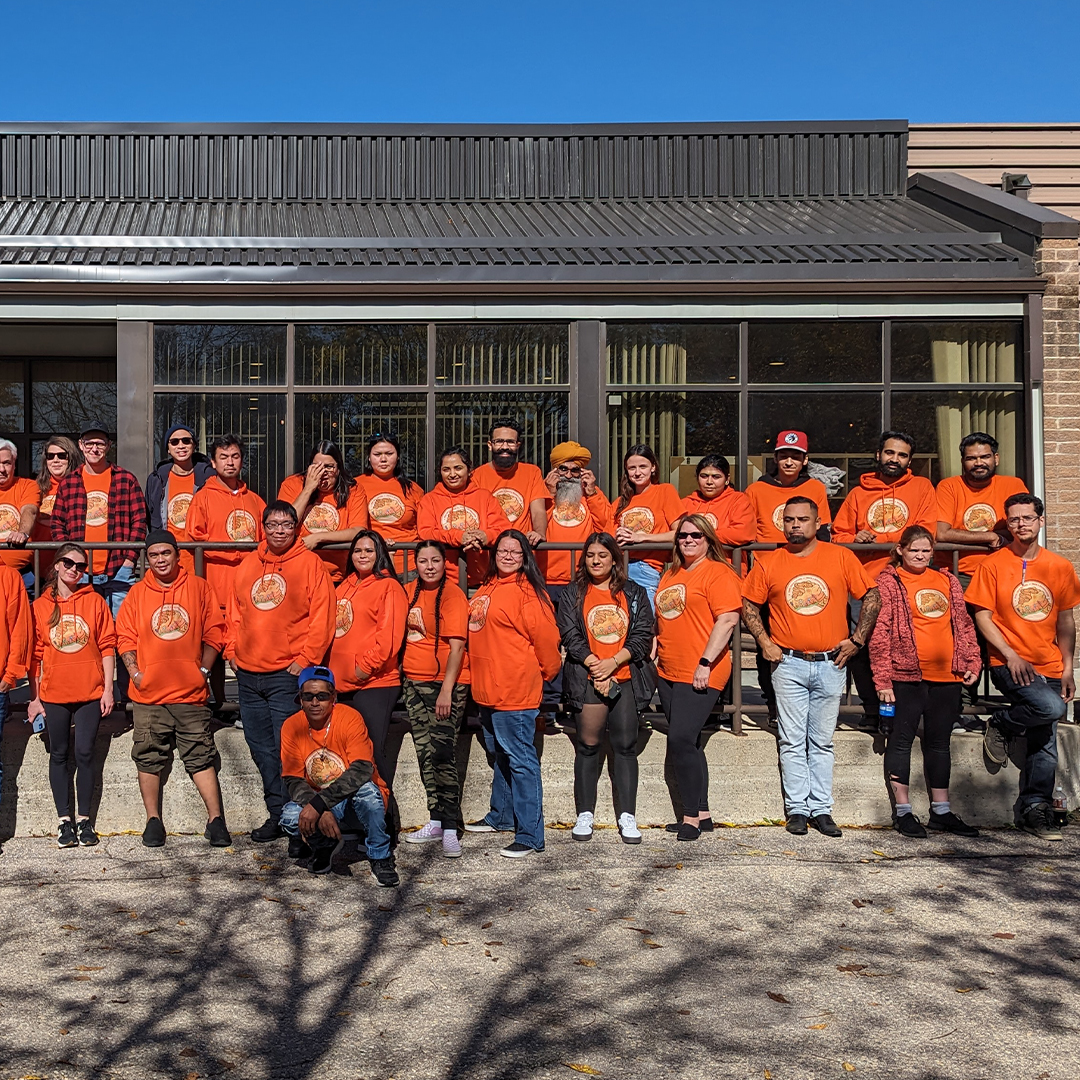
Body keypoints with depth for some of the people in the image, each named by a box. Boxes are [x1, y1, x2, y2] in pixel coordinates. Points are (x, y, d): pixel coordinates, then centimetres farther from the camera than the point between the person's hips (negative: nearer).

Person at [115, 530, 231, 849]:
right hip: (148, 693, 1)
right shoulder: (137, 593, 8)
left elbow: (214, 632, 6)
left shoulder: (198, 588, 5)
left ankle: (216, 822, 3)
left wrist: (203, 669, -1)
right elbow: (125, 636, 7)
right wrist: (134, 672, -4)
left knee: (201, 757, -1)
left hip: (191, 692, -1)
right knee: (149, 758, 5)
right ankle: (153, 822, 16)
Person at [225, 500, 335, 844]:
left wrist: (305, 660, -13)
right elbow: (234, 612, 19)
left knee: (285, 749, -6)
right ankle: (277, 814, 21)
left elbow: (321, 616, -8)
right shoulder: (247, 564, 13)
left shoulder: (310, 563, -3)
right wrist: (232, 651, 9)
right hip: (248, 674, 6)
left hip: (288, 674, -6)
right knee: (261, 750, 11)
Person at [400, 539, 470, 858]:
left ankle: (450, 830, -8)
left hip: (445, 683, -7)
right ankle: (436, 822, 19)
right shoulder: (414, 592, 11)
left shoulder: (452, 594, -10)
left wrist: (446, 690, -20)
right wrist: (403, 671, 11)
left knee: (442, 753, -12)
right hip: (413, 681, 7)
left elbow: (457, 646, -15)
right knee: (425, 753, 11)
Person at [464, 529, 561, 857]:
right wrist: (479, 675, 17)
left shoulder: (527, 591, -14)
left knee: (520, 760, -5)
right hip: (487, 688, 9)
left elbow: (545, 637, -15)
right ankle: (501, 816, 38)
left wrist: (547, 672, -3)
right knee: (500, 755, 22)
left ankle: (529, 835, -1)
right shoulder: (487, 589, 12)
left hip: (515, 690, -9)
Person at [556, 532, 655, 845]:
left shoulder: (634, 594, 10)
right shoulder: (573, 594, 9)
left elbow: (643, 636, 2)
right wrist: (595, 667, -11)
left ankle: (628, 816, 7)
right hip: (587, 678, 0)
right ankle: (584, 814, 9)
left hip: (626, 678, 1)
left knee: (625, 746, 1)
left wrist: (612, 662, -11)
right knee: (588, 745, 0)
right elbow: (570, 635, 0)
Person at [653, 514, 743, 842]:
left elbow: (728, 618, -17)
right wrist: (656, 653, 16)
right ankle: (702, 813, 20)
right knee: (686, 743, 11)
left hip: (700, 675, -8)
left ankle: (692, 816, -1)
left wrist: (705, 663, -20)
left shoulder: (717, 572, -7)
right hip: (668, 673, 8)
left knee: (681, 740, -13)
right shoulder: (671, 575, 17)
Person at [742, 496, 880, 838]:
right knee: (793, 741, 2)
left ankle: (821, 809, 13)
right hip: (789, 664, 0)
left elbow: (871, 596, 4)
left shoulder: (841, 557, 1)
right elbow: (749, 605, 9)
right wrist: (764, 642, -1)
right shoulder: (768, 563, 2)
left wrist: (857, 639, 0)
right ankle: (797, 809, 8)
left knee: (822, 742, 7)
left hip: (831, 664, 0)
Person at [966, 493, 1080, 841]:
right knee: (1051, 707, -28)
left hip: (1048, 668, 4)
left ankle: (1034, 810, 17)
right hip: (1008, 665, -4)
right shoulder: (992, 564, -2)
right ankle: (1001, 725, -1)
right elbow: (982, 616, -3)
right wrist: (1011, 655, -13)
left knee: (1044, 744, 4)